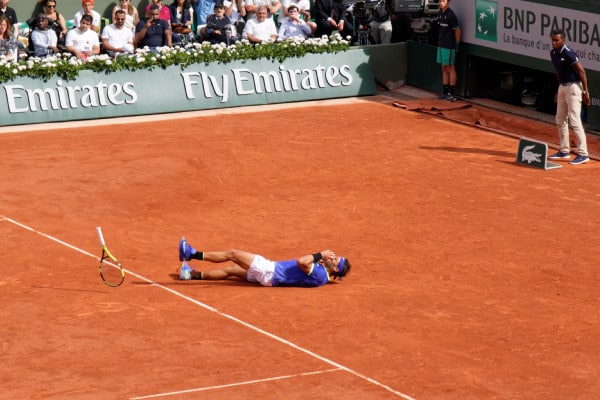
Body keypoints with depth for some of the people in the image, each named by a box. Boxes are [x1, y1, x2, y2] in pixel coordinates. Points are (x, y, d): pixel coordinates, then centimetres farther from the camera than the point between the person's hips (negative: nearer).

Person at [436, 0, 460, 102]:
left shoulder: (450, 15, -14)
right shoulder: (441, 13, 9)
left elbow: (457, 30, -11)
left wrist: (456, 45, -5)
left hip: (449, 46, -8)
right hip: (441, 45, 8)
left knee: (450, 68, -3)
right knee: (444, 69, 13)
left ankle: (451, 94, 1)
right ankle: (445, 93, 20)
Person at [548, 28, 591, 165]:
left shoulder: (568, 53, -19)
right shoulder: (553, 53, 6)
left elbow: (581, 71, -18)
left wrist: (585, 92, -19)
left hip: (573, 87, -9)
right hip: (562, 87, 9)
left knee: (575, 121, -12)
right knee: (560, 121, 13)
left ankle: (583, 154, -10)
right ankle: (564, 151, 24)